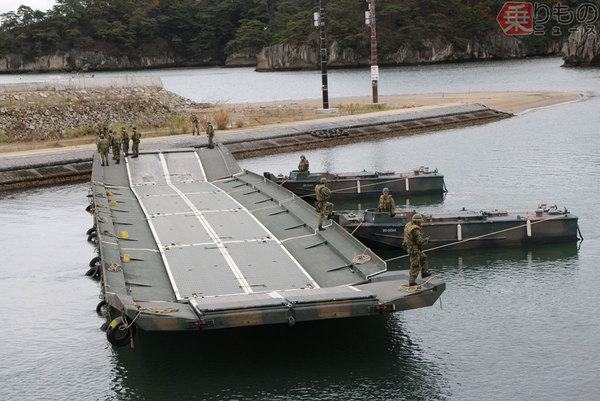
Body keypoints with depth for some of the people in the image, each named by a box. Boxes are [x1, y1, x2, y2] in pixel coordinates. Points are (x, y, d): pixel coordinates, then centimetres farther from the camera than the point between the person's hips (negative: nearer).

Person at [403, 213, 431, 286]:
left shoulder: (408, 225, 1)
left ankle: (424, 273, 41)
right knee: (415, 266, 1)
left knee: (423, 258, 28)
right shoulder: (416, 230, -28)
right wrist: (426, 239, -8)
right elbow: (420, 241, -28)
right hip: (414, 250, -10)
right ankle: (411, 282, 8)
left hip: (409, 247, 10)